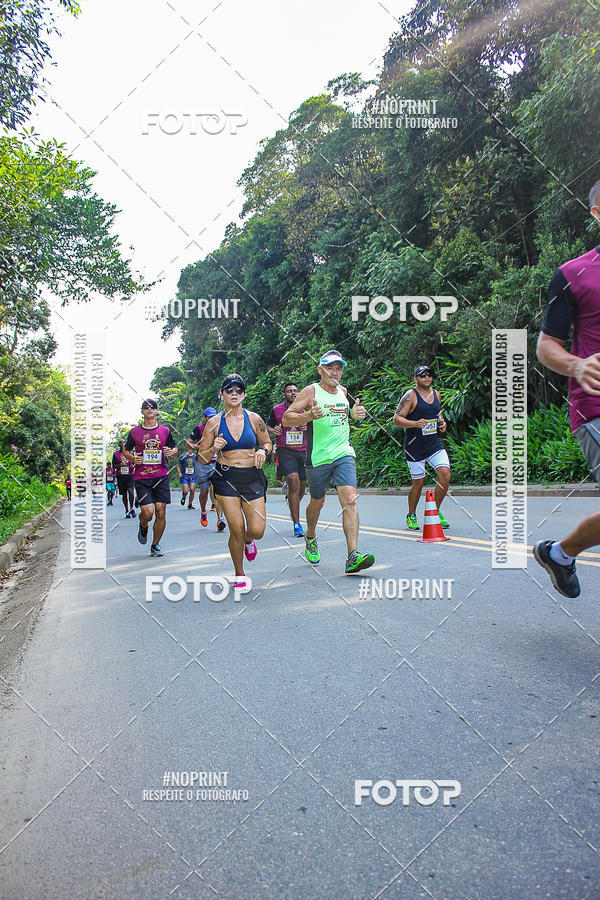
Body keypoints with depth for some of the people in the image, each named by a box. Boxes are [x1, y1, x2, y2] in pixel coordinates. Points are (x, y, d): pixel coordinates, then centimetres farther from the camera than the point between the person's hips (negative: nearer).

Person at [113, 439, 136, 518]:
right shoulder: (116, 453, 8)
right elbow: (113, 466, 8)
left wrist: (133, 466, -5)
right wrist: (119, 466, -14)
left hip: (130, 475, -1)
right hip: (120, 476, 1)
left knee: (130, 491, -18)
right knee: (124, 494, 4)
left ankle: (131, 508, 0)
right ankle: (127, 511, 13)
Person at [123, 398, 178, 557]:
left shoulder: (165, 431, 8)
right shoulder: (134, 432, 6)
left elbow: (175, 449, 18)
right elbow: (125, 450, 16)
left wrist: (171, 452, -5)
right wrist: (132, 458, -5)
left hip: (161, 477, 1)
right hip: (141, 478, -1)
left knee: (161, 512, -2)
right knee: (147, 511, -13)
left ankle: (155, 545, 16)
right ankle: (143, 527, 24)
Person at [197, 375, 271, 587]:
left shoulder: (254, 418, 4)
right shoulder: (214, 423, 1)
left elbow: (268, 442, 18)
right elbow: (201, 458, 4)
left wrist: (263, 451, -4)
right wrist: (214, 449, -16)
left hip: (252, 477, 1)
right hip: (225, 478, -1)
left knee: (257, 531, -8)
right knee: (236, 530, -8)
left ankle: (248, 540, 33)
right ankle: (239, 574, 17)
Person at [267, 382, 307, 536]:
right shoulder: (276, 410, 2)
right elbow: (268, 426, 13)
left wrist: (307, 428, -10)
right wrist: (273, 430, -10)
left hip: (303, 451, 4)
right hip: (285, 450, -3)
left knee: (302, 486, 10)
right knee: (294, 482, -19)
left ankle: (293, 508, 43)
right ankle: (296, 524, -16)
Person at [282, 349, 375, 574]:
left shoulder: (343, 391, 11)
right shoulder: (311, 391, -5)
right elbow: (286, 419, -10)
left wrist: (355, 413, 9)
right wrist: (309, 415, -27)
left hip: (344, 454, 3)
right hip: (317, 457, -3)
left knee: (349, 499, -13)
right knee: (317, 502, 13)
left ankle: (353, 556, -18)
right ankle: (310, 538, 43)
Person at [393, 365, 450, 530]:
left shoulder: (436, 394, 12)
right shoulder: (410, 396, -8)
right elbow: (397, 419, -14)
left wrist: (442, 423, 8)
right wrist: (415, 424, -28)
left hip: (435, 444, 5)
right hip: (415, 447, -5)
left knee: (445, 475, -10)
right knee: (418, 483, 2)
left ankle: (436, 511, 11)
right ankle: (411, 516, 25)